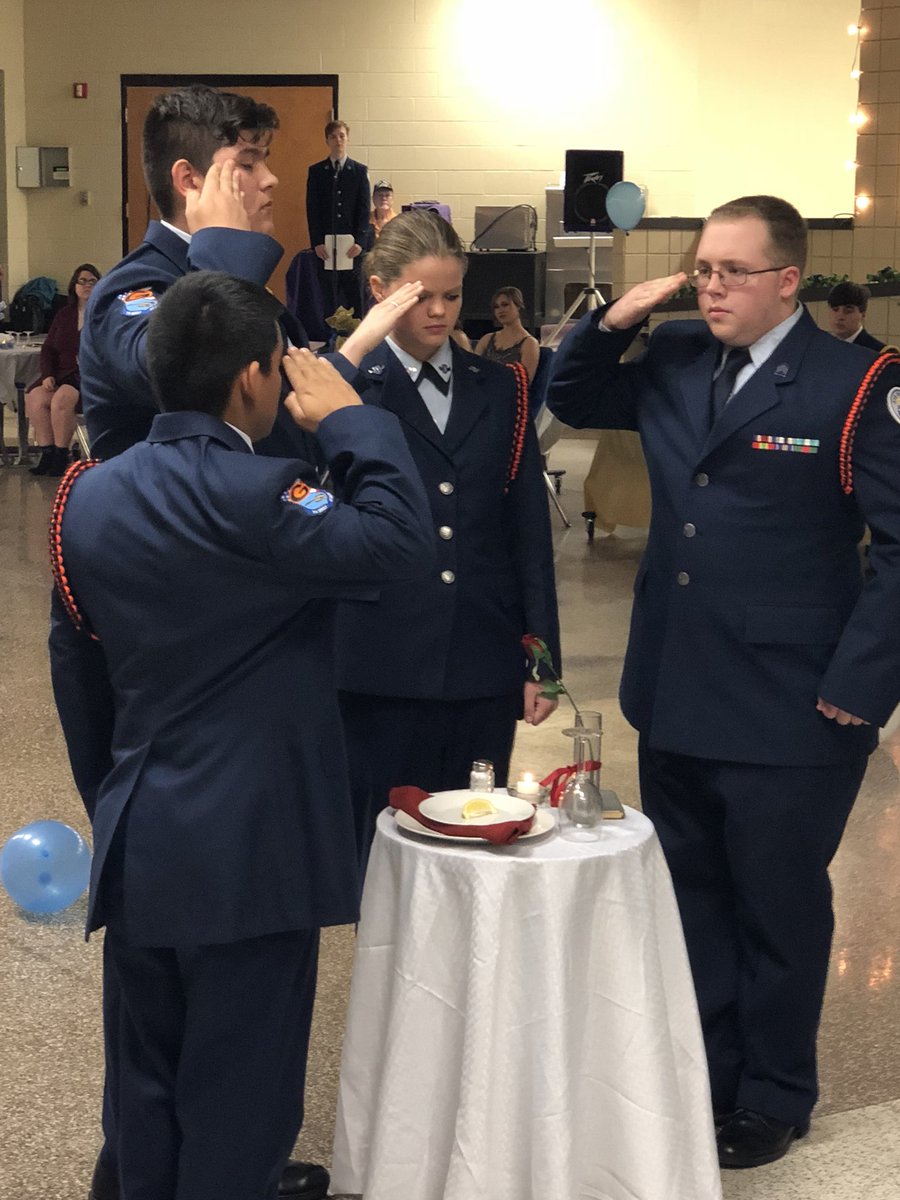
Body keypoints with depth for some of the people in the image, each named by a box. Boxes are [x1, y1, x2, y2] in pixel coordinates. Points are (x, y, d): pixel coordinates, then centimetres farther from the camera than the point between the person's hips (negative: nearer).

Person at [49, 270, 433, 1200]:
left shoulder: (91, 493, 5)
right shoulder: (251, 494, -20)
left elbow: (74, 655, 12)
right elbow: (400, 539, -25)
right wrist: (348, 419, -11)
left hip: (135, 845, 8)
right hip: (247, 851, -7)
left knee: (150, 1084, 19)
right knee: (239, 1102, 6)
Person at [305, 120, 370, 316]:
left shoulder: (359, 171, 7)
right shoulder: (316, 171, 7)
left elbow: (364, 209, 2)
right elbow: (312, 210, 3)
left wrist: (360, 241, -8)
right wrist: (317, 242, -6)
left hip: (352, 243, 0)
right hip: (325, 243, 0)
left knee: (354, 293, 2)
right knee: (329, 294, 0)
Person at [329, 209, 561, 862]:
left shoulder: (498, 387, 10)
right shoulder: (348, 382, 2)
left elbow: (530, 533, 10)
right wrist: (358, 346, -20)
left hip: (484, 665, 3)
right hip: (384, 664, -3)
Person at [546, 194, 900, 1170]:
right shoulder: (674, 361, 6)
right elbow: (572, 401, 20)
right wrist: (613, 322, 0)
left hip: (788, 715, -6)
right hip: (674, 697, 6)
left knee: (778, 908, 10)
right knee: (691, 898, 18)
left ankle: (774, 1098, 28)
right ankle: (710, 1070, 36)